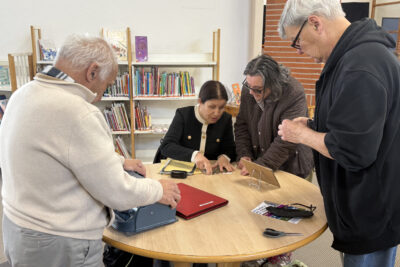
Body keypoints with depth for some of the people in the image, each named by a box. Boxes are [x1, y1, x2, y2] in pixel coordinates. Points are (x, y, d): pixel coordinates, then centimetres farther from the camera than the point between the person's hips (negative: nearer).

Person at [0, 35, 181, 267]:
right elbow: (117, 193, -23)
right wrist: (159, 190, -5)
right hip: (61, 247, -9)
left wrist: (118, 161, 17)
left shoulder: (24, 93, 1)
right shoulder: (77, 113, -29)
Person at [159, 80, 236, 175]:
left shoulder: (226, 119, 3)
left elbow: (230, 149, 8)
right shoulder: (183, 115, -6)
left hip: (211, 173, 2)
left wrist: (224, 157, -17)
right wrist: (194, 155, -30)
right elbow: (166, 147, -15)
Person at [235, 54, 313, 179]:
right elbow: (241, 125, 6)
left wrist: (261, 165, -27)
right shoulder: (248, 90, -1)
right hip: (257, 161, 2)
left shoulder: (294, 95, -20)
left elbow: (286, 143, -23)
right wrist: (244, 154, -7)